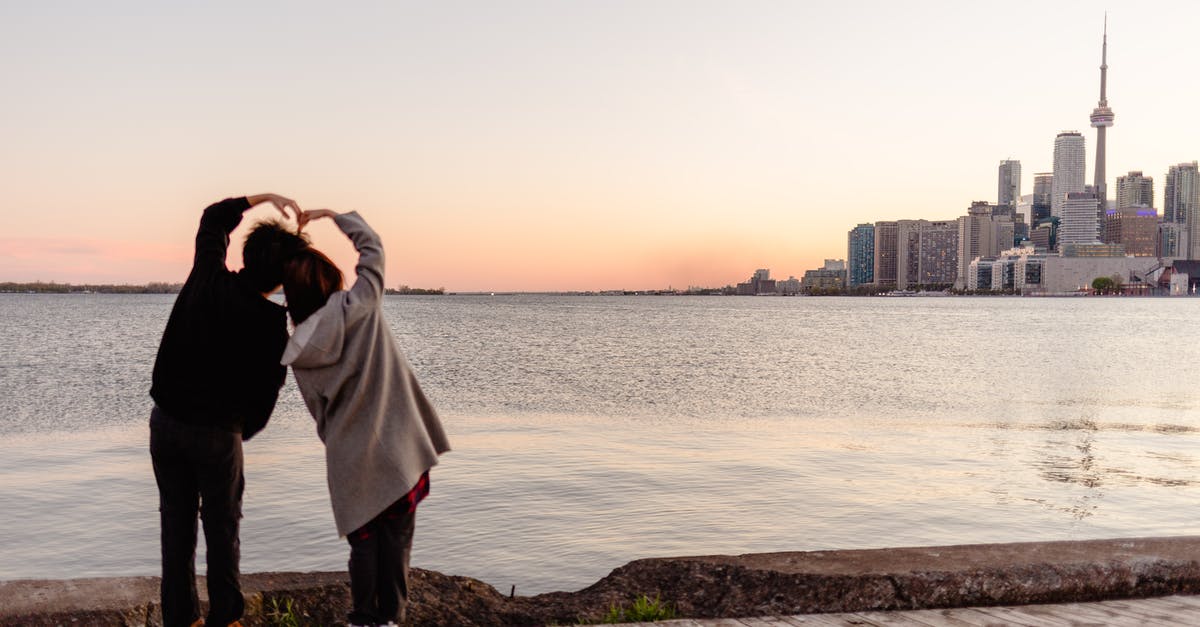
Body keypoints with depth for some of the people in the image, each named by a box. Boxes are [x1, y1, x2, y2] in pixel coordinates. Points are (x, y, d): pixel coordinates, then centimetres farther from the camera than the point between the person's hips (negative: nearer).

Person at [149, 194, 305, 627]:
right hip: (216, 432, -4)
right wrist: (241, 434, 9)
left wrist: (264, 197, 5)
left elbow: (213, 218, 12)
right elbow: (266, 392, -7)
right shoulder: (272, 325, -15)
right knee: (221, 529, 12)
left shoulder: (207, 278, -6)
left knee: (176, 523, 13)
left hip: (165, 419, 4)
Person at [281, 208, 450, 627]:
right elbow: (371, 245, 5)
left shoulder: (298, 351, -1)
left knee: (363, 542, 17)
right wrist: (332, 216, 13)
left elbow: (319, 409, 7)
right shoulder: (359, 306, -9)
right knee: (396, 540, 9)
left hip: (350, 460, 2)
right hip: (400, 449, -2)